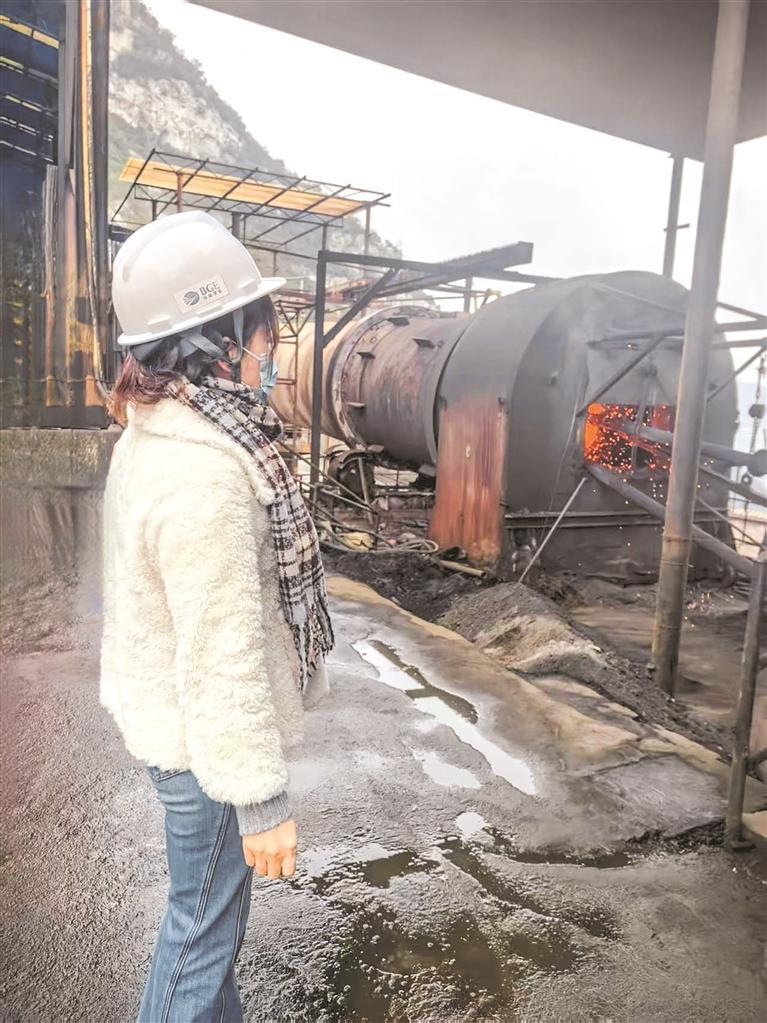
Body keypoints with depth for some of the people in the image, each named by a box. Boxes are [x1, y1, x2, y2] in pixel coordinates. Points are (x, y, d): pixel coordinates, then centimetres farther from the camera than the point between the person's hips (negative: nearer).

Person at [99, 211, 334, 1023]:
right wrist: (261, 799, -18)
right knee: (204, 923, 13)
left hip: (160, 710, 10)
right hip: (203, 740, -10)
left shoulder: (155, 436, 3)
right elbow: (223, 659, -28)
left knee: (209, 907, 28)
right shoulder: (203, 478, -30)